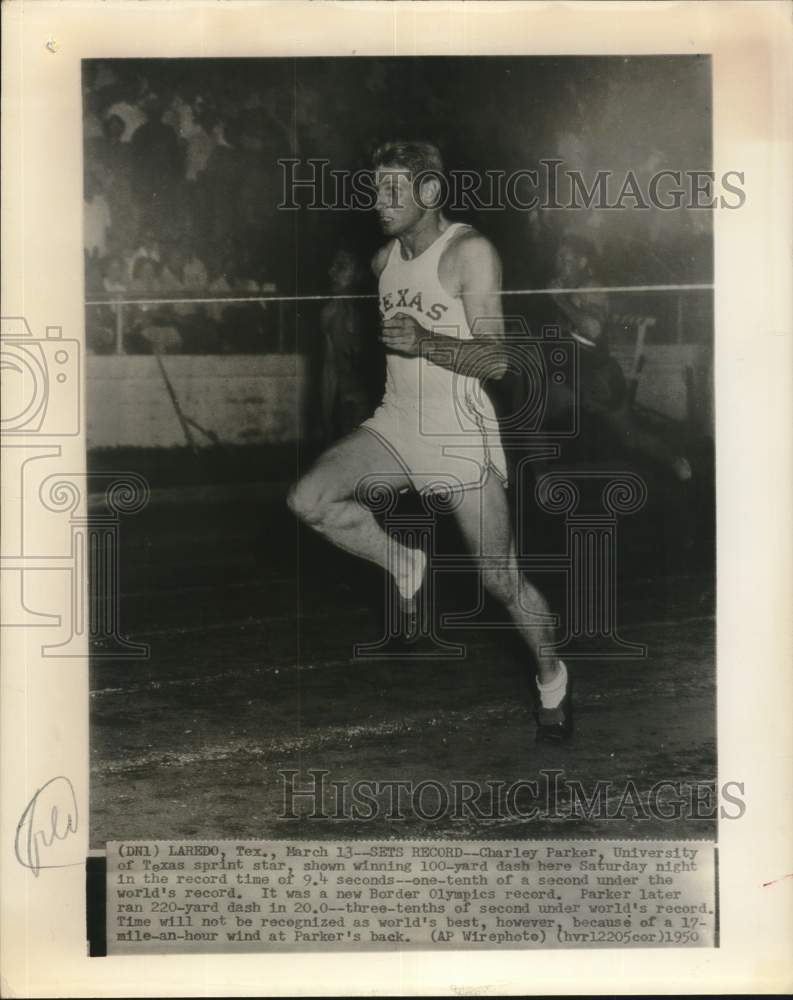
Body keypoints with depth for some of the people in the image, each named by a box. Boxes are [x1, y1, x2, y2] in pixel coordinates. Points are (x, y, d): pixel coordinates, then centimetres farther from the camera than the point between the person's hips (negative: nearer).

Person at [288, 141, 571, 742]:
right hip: (397, 422, 6)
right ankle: (406, 566, 7)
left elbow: (495, 359, -18)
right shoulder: (384, 260, 11)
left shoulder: (470, 252, -11)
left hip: (460, 432, -6)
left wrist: (423, 342, -29)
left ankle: (553, 678, 26)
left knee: (502, 580, 0)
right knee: (307, 501, -17)